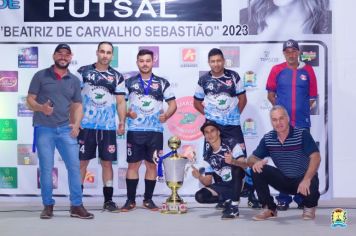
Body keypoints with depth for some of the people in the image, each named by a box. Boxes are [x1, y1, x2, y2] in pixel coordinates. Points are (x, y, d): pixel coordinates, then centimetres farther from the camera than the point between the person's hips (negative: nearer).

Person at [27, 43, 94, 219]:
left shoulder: (74, 80, 11)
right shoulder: (41, 76, 2)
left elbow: (78, 105, 13)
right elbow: (30, 99, 1)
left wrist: (76, 124, -5)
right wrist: (41, 107, -21)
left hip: (65, 129, 3)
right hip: (43, 129, -2)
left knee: (74, 166, -2)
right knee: (46, 169, 3)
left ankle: (76, 206, 7)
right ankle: (48, 206, 15)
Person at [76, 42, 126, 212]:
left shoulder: (117, 77, 8)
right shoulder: (83, 72, 3)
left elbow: (121, 102, 8)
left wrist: (122, 123, 0)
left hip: (108, 127, 2)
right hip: (86, 125, -1)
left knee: (107, 162, 5)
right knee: (82, 161, 2)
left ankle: (108, 200, 13)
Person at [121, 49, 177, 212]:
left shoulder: (162, 83, 7)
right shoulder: (129, 83, 7)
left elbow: (173, 104, 7)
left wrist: (166, 115, -11)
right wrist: (127, 112, -13)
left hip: (155, 131, 1)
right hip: (135, 130, -1)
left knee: (152, 164, 5)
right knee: (133, 164, 1)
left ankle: (148, 199, 16)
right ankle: (130, 200, 11)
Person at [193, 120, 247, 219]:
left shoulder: (231, 144, -13)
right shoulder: (208, 156, 0)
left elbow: (245, 165, -25)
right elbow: (208, 182, 0)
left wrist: (233, 161, -46)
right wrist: (199, 177, -23)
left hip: (240, 183, -4)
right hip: (225, 186, 4)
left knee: (236, 165, -35)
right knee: (200, 196, -17)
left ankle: (234, 206, -25)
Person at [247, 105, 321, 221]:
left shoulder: (302, 134, -16)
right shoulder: (267, 138, -4)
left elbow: (315, 158, -25)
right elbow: (251, 159, -2)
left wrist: (306, 180, -38)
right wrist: (256, 162, -28)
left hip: (304, 179, -3)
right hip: (283, 179, 3)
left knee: (311, 185, -37)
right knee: (257, 170, -17)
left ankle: (309, 206, 5)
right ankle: (269, 208, 0)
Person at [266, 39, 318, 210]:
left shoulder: (307, 70, 5)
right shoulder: (277, 70, 3)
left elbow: (312, 97, 9)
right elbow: (270, 94, 9)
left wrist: (301, 108, 2)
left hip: (302, 122, 1)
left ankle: (302, 197, 15)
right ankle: (284, 198, 11)